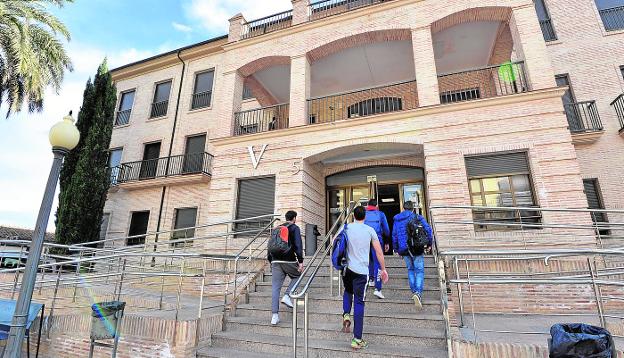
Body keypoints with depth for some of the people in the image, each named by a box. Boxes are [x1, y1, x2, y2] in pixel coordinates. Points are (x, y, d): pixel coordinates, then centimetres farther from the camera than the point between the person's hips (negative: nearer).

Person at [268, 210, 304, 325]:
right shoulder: (294, 228, 2)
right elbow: (298, 245, -10)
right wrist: (301, 261, -12)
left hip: (276, 261, 5)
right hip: (289, 260, -5)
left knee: (275, 287, 5)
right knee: (297, 276, 22)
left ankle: (275, 315, 3)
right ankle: (287, 296, 4)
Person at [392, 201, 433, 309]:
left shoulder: (397, 220, 11)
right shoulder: (418, 217, 1)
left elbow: (394, 235, 13)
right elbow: (428, 230, -6)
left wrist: (397, 249, 20)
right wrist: (429, 244, 4)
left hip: (404, 249, 3)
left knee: (410, 270, 20)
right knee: (419, 271, -1)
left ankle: (414, 292, 19)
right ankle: (418, 293, -19)